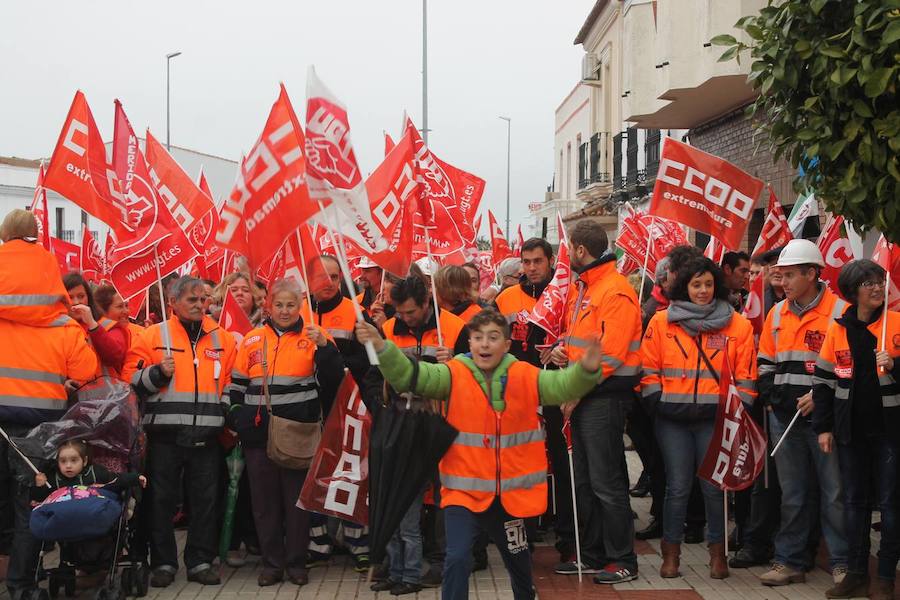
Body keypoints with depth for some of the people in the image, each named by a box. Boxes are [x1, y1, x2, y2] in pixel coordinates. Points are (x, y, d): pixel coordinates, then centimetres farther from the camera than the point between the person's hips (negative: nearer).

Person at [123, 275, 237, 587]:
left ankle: (201, 561, 17)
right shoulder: (154, 335, 2)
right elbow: (130, 378, -1)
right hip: (164, 434, -2)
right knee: (162, 500, 4)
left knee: (206, 500, 7)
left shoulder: (222, 338, 10)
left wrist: (227, 417, 10)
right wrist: (158, 373, -17)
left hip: (206, 436, 2)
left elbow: (231, 382, 16)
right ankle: (163, 563, 15)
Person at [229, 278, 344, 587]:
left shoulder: (313, 336, 0)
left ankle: (296, 561, 17)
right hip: (259, 434, 3)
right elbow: (237, 385, 14)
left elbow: (334, 377, -9)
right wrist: (238, 420, 4)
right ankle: (272, 562, 19)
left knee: (297, 498, 6)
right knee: (265, 500, 8)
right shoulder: (252, 340, 8)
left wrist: (324, 346, -23)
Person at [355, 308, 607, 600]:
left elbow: (563, 385, -16)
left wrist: (586, 369, -38)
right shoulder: (454, 374, -9)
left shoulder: (526, 376, -5)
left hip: (511, 491, 2)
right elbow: (409, 375, -20)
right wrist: (381, 347, -37)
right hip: (464, 489, -2)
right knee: (457, 558, -17)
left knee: (518, 558, 23)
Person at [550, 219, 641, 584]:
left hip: (604, 397, -10)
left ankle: (623, 561, 6)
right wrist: (562, 349, 3)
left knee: (606, 482, -4)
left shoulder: (615, 291, -15)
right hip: (581, 396, 10)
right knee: (584, 481, 14)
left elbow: (610, 355, -20)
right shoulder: (581, 287, 15)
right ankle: (592, 555, 24)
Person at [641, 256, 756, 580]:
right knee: (677, 487, 4)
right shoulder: (661, 322, 6)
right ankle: (671, 554, 16)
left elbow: (746, 376, 5)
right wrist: (657, 402, -3)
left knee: (715, 487, 4)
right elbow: (648, 369, 6)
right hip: (672, 418, 0)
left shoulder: (737, 325, 5)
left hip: (716, 418, 0)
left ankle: (717, 553, 19)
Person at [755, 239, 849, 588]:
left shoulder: (839, 312, -7)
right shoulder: (777, 314, 11)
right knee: (792, 494, 11)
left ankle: (842, 562, 11)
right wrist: (769, 399, 7)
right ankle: (790, 560, 19)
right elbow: (766, 363, 19)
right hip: (784, 416, 5)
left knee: (835, 492, 0)